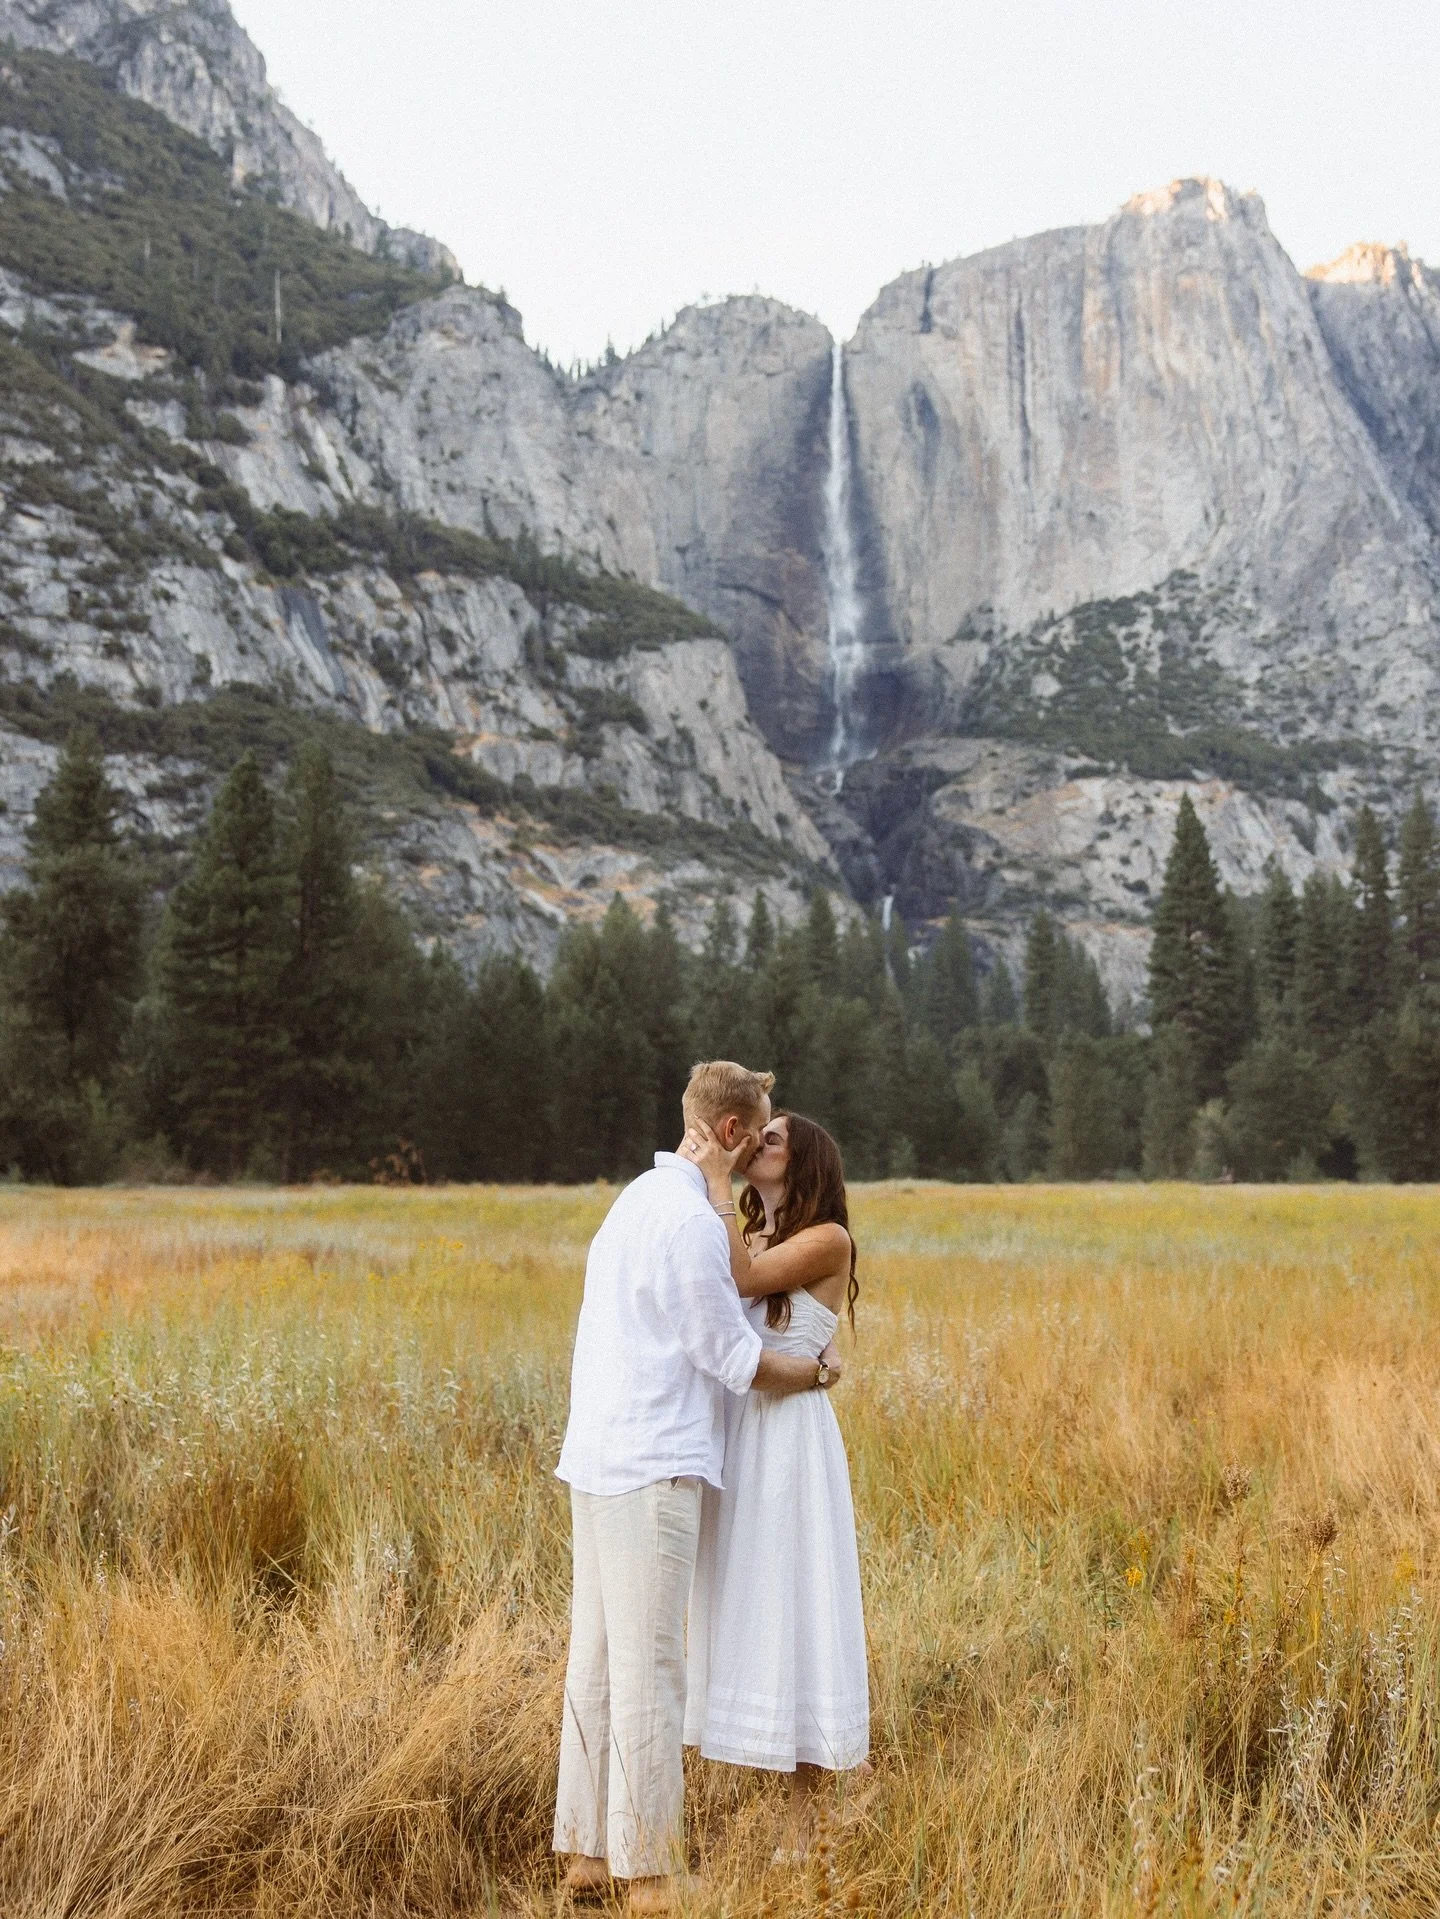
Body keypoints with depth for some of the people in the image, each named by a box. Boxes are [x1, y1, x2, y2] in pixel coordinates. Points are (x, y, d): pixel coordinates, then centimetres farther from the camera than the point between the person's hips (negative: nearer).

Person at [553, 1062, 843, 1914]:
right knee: (649, 1669, -3)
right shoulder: (691, 1220, -17)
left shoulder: (639, 1198, 14)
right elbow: (731, 1358, -12)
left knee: (600, 1657, 12)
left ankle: (589, 1847, 19)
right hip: (652, 1468, -10)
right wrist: (819, 1372, 5)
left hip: (602, 1460, 10)